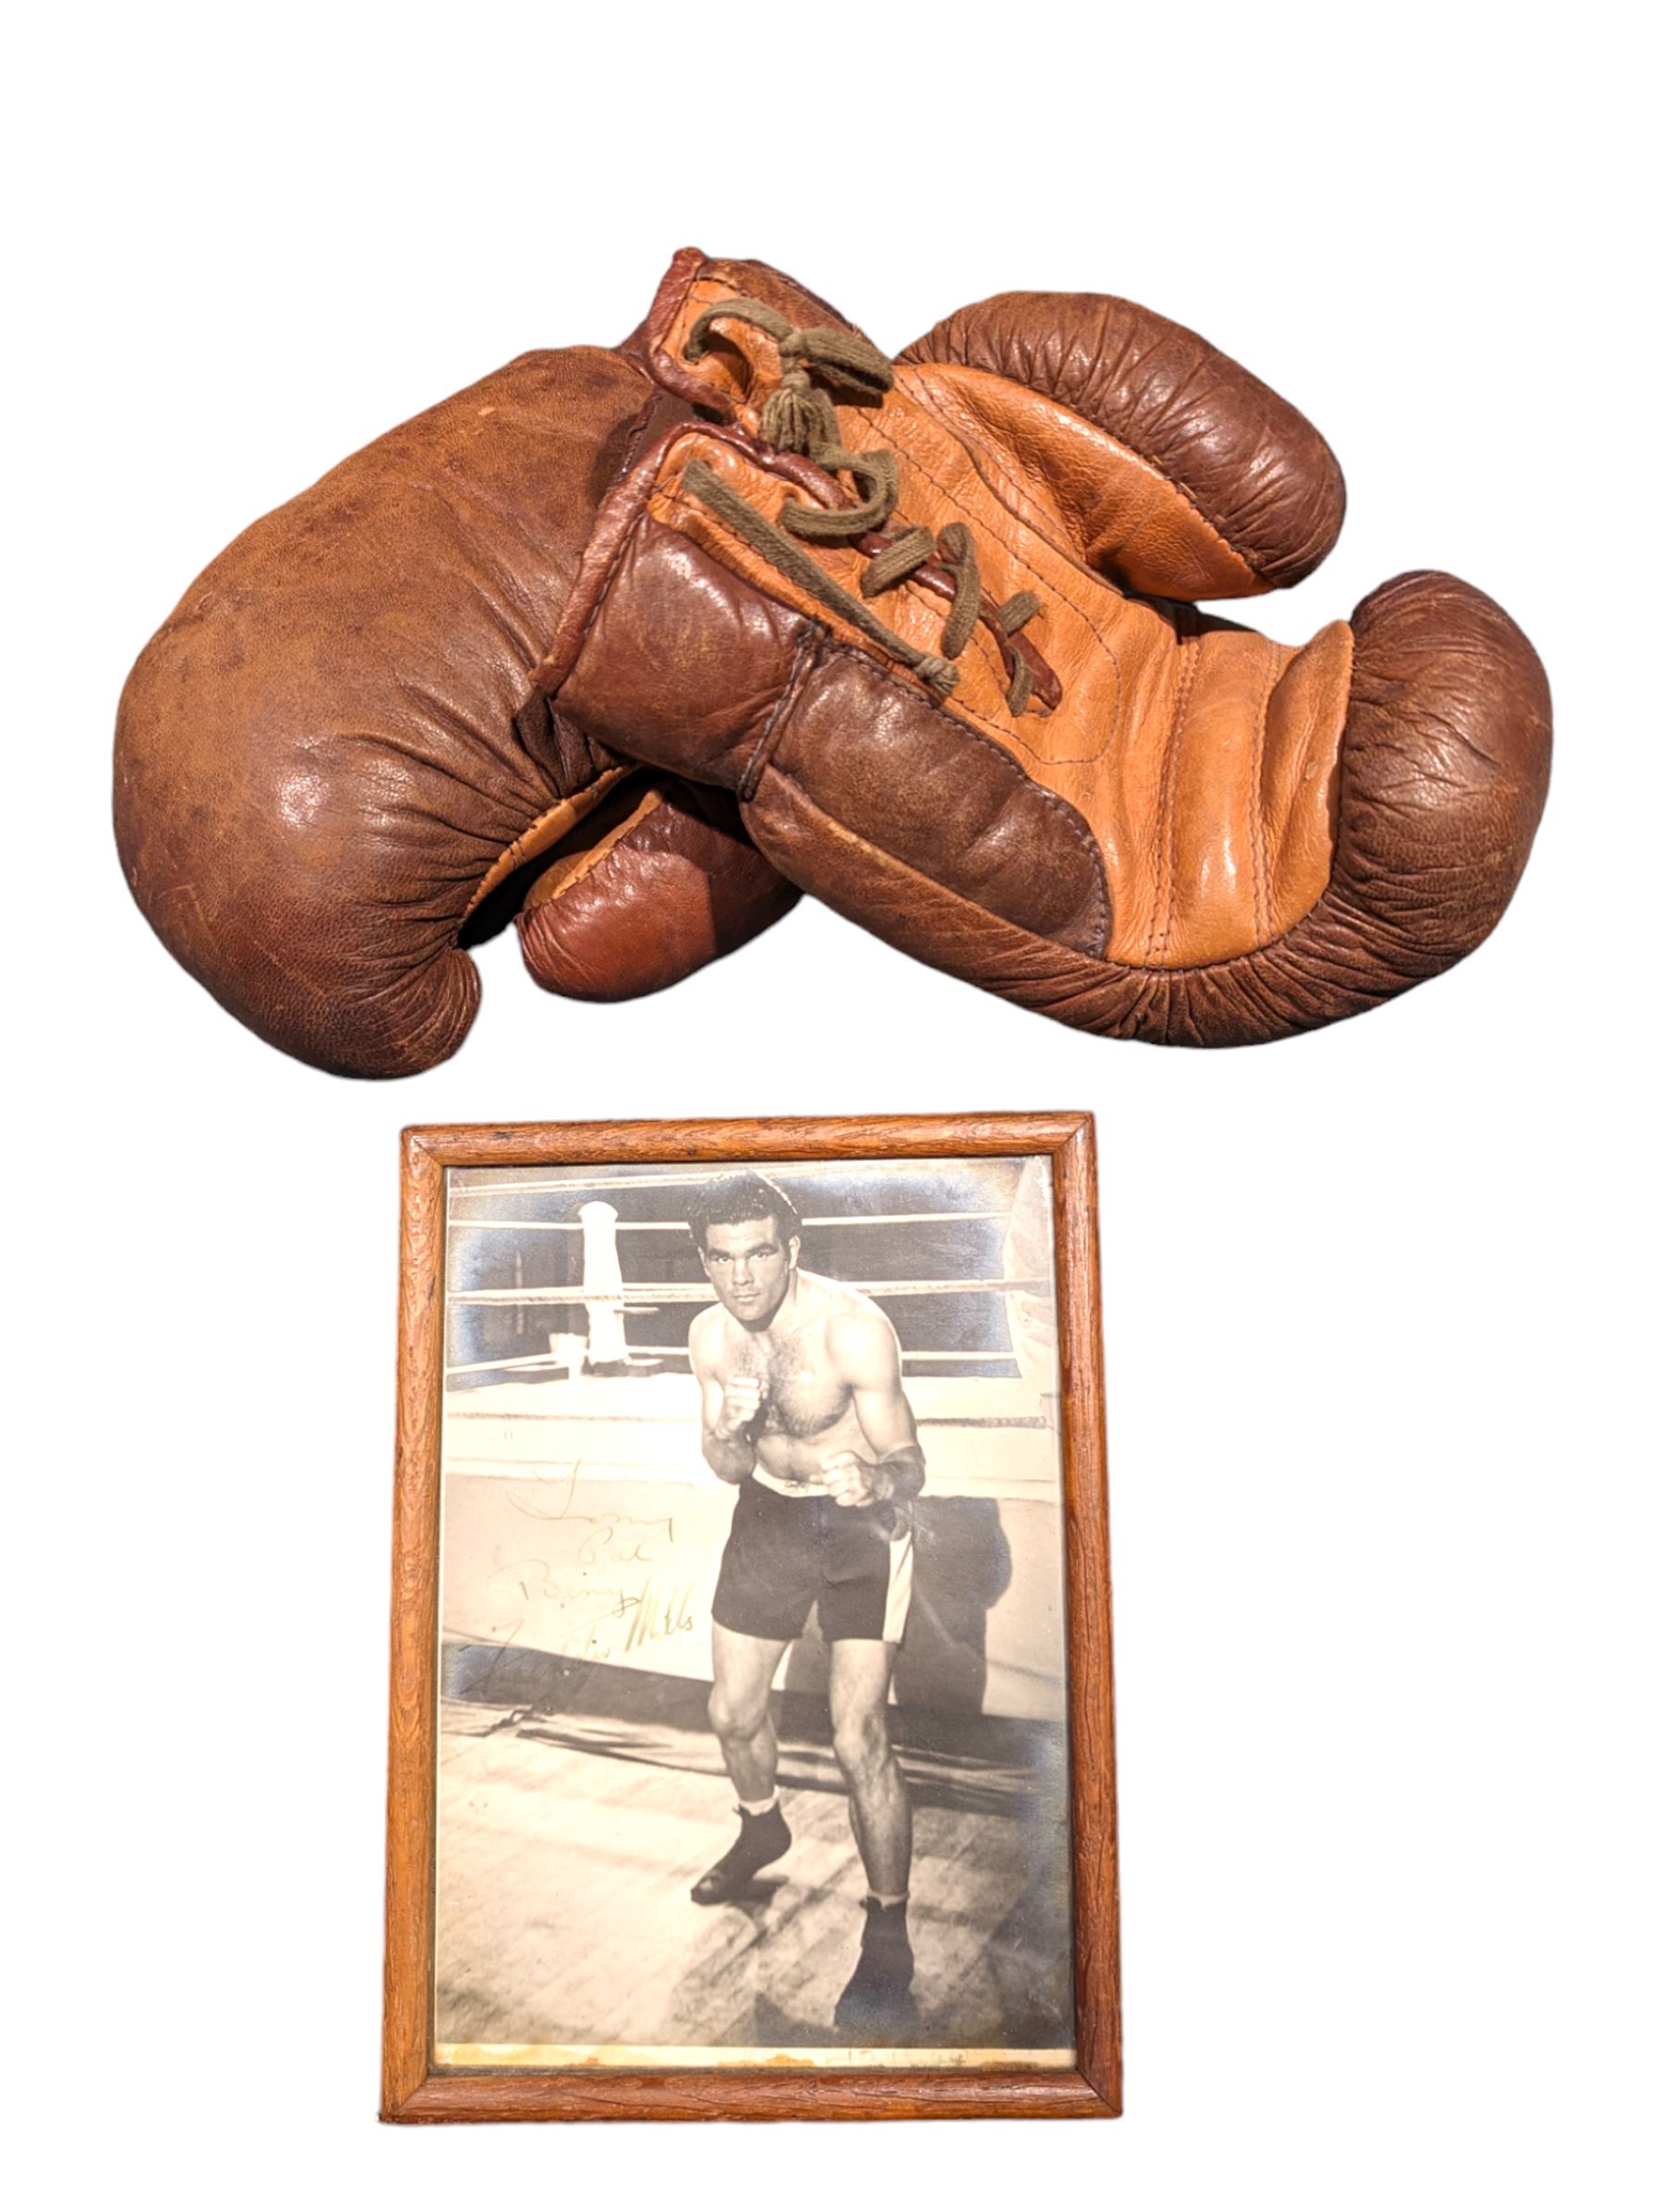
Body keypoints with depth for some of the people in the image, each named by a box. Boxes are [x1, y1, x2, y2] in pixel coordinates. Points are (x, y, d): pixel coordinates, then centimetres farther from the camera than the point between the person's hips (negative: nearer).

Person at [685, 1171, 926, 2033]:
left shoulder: (853, 1329, -29)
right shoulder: (710, 1334, -11)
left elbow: (908, 1466, -26)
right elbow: (727, 1466, -2)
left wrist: (869, 1481, -49)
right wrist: (734, 1429, -26)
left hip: (862, 1526, -6)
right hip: (769, 1516, 6)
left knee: (858, 1741, -14)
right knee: (733, 1711, 17)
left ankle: (888, 1936, 6)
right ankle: (763, 1831, 49)